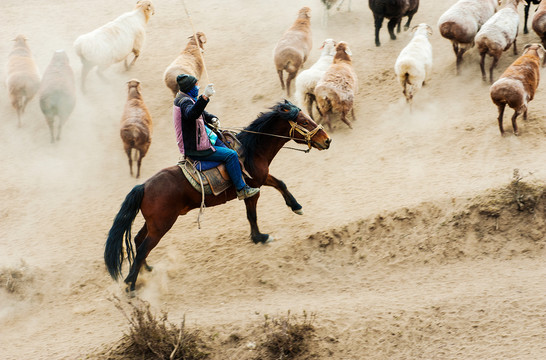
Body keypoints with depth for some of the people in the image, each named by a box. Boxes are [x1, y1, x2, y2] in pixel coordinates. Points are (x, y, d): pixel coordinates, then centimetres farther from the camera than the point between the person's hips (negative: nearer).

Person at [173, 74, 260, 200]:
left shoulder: (184, 99, 10)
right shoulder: (185, 102, -24)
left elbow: (200, 113, 24)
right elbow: (191, 114, -48)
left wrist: (212, 119, 3)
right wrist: (204, 97, -61)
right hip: (195, 149, -12)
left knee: (224, 142, 27)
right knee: (231, 155, -14)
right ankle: (241, 189, -7)